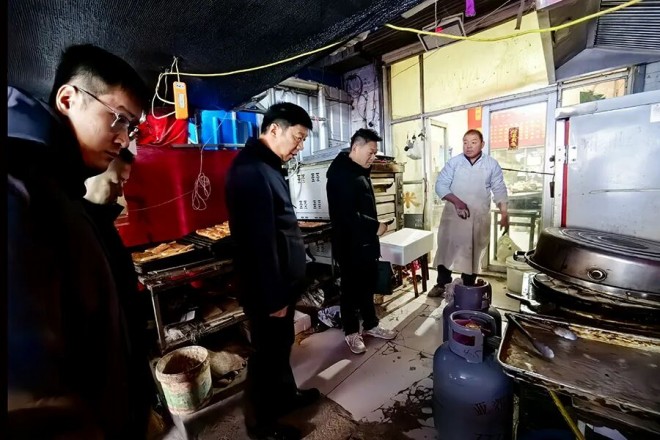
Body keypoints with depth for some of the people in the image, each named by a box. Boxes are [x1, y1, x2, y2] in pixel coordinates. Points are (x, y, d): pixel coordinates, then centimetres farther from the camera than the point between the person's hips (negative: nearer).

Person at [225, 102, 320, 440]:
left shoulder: (265, 165, 10)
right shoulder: (252, 171, -24)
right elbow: (259, 242, -27)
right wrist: (273, 297, -19)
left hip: (281, 282, 10)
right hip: (268, 288, -10)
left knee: (281, 345, 26)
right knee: (267, 353, 11)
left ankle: (286, 394, 49)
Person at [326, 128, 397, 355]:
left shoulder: (359, 172, 13)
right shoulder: (341, 175, -19)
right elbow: (348, 215, -27)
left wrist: (373, 227, 7)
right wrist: (375, 226, -18)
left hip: (366, 241, 9)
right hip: (350, 244, -9)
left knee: (369, 285, 19)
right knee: (351, 288, 7)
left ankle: (370, 325, 36)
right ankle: (351, 332, 26)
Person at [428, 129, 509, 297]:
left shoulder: (492, 164, 2)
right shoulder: (454, 162, -1)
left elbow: (499, 190, 3)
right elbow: (440, 185, -6)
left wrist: (504, 213, -7)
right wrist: (456, 200, -20)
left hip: (479, 217, 1)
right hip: (453, 214, 0)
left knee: (472, 253, 10)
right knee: (446, 249, 4)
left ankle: (468, 288, 26)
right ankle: (442, 284, 19)